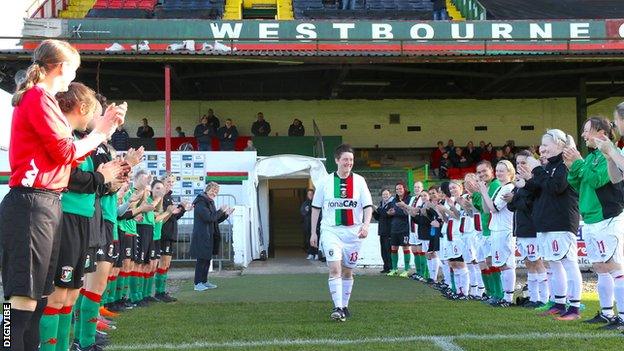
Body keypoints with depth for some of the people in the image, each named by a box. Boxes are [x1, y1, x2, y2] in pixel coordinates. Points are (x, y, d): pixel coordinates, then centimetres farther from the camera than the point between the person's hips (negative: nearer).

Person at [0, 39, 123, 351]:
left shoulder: (40, 99, 21)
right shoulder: (38, 97, -8)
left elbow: (64, 157, 17)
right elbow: (65, 152, -11)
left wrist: (103, 128, 15)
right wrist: (100, 132, 3)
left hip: (46, 203, 10)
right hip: (32, 203, -10)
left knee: (38, 297, 11)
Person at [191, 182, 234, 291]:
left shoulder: (210, 202, 19)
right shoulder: (201, 203, -12)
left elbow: (215, 220, 21)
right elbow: (209, 217, -23)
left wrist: (225, 214, 9)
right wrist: (221, 211, -14)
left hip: (209, 236, 10)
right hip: (202, 236, -10)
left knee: (207, 259, 12)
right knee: (202, 259, -8)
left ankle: (204, 281, 19)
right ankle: (197, 284, -3)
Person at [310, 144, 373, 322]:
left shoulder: (359, 181, 2)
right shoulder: (325, 181, 2)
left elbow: (368, 206, 0)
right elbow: (316, 207, 8)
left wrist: (366, 224, -17)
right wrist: (313, 232, 7)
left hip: (353, 232, 1)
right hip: (331, 231, -1)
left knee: (347, 271, 10)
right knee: (334, 269, -15)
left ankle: (344, 306, 24)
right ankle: (337, 308, -15)